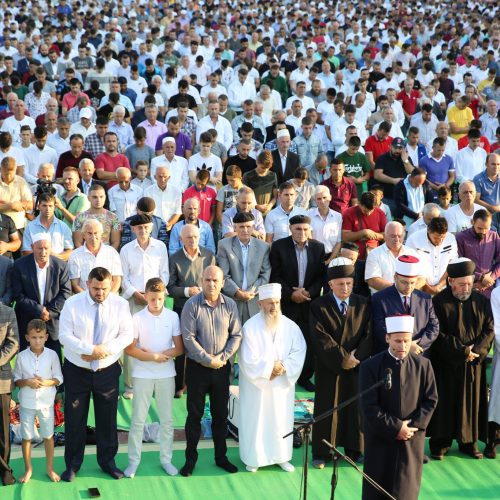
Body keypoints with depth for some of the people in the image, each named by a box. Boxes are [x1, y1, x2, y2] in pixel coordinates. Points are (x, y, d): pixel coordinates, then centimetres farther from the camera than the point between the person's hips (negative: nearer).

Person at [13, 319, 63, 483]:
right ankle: (28, 469, 26)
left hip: (46, 402, 0)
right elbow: (16, 380, 1)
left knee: (48, 436, 11)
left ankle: (50, 468, 26)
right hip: (26, 402, 0)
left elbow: (58, 379, -1)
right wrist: (27, 382, -19)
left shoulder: (52, 355, -7)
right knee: (26, 437, 10)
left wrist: (46, 382, -19)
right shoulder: (22, 356, -6)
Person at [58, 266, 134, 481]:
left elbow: (127, 335, -6)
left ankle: (107, 461, 29)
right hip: (76, 370, -1)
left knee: (108, 418, 11)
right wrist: (90, 350, -24)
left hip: (107, 370, 1)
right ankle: (72, 464, 22)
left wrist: (105, 349, -21)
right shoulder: (72, 304, -11)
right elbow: (65, 335, -14)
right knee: (74, 419, 6)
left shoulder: (121, 304, -6)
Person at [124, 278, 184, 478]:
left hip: (166, 374, 2)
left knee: (167, 419, 9)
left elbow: (179, 348, -2)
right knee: (138, 419, 3)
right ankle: (133, 461, 12)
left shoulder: (173, 317, -3)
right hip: (142, 375, -2)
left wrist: (158, 354, -14)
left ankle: (166, 459, 21)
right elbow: (130, 349, -9)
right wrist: (153, 357, -15)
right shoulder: (137, 318, -8)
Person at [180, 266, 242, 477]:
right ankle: (190, 459, 16)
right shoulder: (192, 305, -10)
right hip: (197, 366, -3)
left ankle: (221, 457, 24)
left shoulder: (230, 305, 0)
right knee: (194, 414, 5)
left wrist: (222, 357, -10)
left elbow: (236, 335, 1)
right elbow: (188, 338, -13)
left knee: (220, 414, 12)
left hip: (221, 367, 3)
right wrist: (208, 360, -14)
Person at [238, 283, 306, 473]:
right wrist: (270, 368, -17)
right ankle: (253, 458, 18)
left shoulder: (290, 326, -2)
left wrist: (283, 366, -19)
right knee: (255, 420, 5)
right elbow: (249, 359, -17)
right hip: (256, 384, -3)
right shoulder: (250, 327, -13)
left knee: (281, 419, 11)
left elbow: (299, 352, -5)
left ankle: (281, 456, 24)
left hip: (282, 383, 3)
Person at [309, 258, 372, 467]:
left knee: (356, 408, 9)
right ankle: (321, 452, 15)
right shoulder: (319, 306, -5)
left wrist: (356, 357, -16)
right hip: (329, 368, -2)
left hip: (357, 366, 2)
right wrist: (342, 358, -17)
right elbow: (321, 339, -12)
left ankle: (355, 450, 22)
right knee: (326, 409, 5)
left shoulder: (363, 305, 3)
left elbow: (368, 334, -3)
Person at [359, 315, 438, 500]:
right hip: (380, 439, -1)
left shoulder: (423, 365, 1)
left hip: (412, 439, 2)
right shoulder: (370, 366, -7)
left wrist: (414, 426, -10)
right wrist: (395, 428, -14)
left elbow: (431, 400, 2)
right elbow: (369, 406, -10)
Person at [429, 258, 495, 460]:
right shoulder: (439, 302, -10)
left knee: (471, 401, 9)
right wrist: (462, 351, -17)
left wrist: (476, 350, -14)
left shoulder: (481, 301, 2)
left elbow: (489, 330, 2)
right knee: (445, 402, 3)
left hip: (474, 362, 3)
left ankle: (468, 441, 21)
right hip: (446, 363, -3)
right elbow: (439, 335, -13)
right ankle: (440, 443, 14)